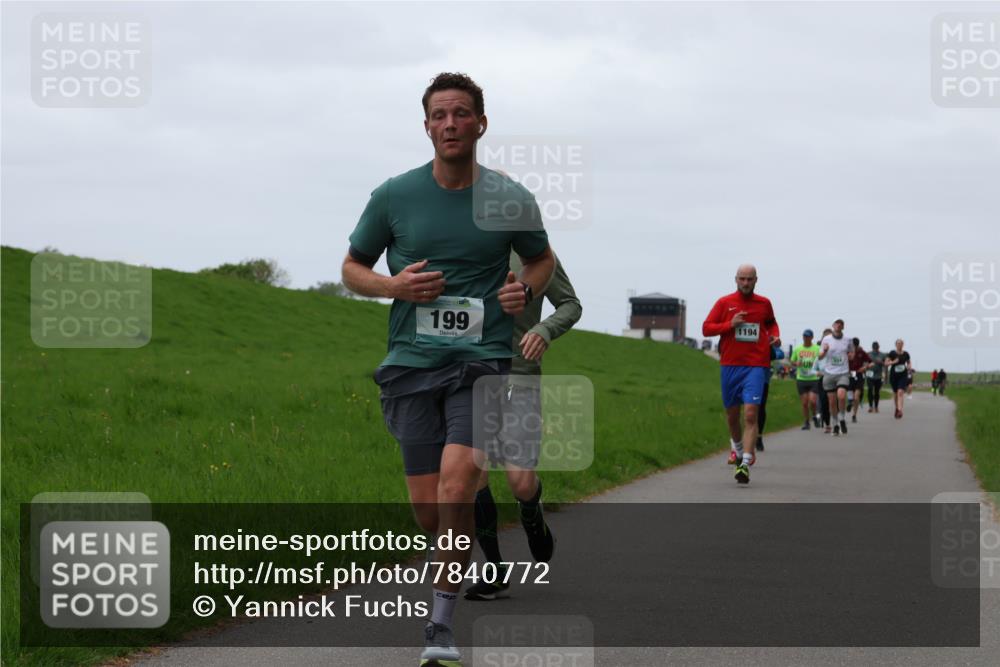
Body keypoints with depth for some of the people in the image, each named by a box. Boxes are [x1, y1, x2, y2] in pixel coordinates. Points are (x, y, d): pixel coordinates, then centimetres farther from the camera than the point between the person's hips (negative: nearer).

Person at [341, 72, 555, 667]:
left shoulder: (511, 199, 2)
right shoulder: (394, 196, 2)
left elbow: (542, 259, 21)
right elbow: (353, 268, 14)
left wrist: (525, 291, -1)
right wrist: (393, 286, -7)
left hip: (484, 360, -2)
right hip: (412, 363, 2)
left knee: (456, 488, -21)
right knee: (428, 509, 0)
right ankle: (461, 565, 34)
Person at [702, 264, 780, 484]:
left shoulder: (764, 303, 8)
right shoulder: (724, 303, 4)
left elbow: (771, 323, 28)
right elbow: (706, 328, 1)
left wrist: (775, 336, 7)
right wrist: (730, 324, -12)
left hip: (755, 366, -1)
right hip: (730, 365, 1)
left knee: (750, 414, -15)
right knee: (732, 414, 13)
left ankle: (745, 463, -22)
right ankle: (736, 445, 44)